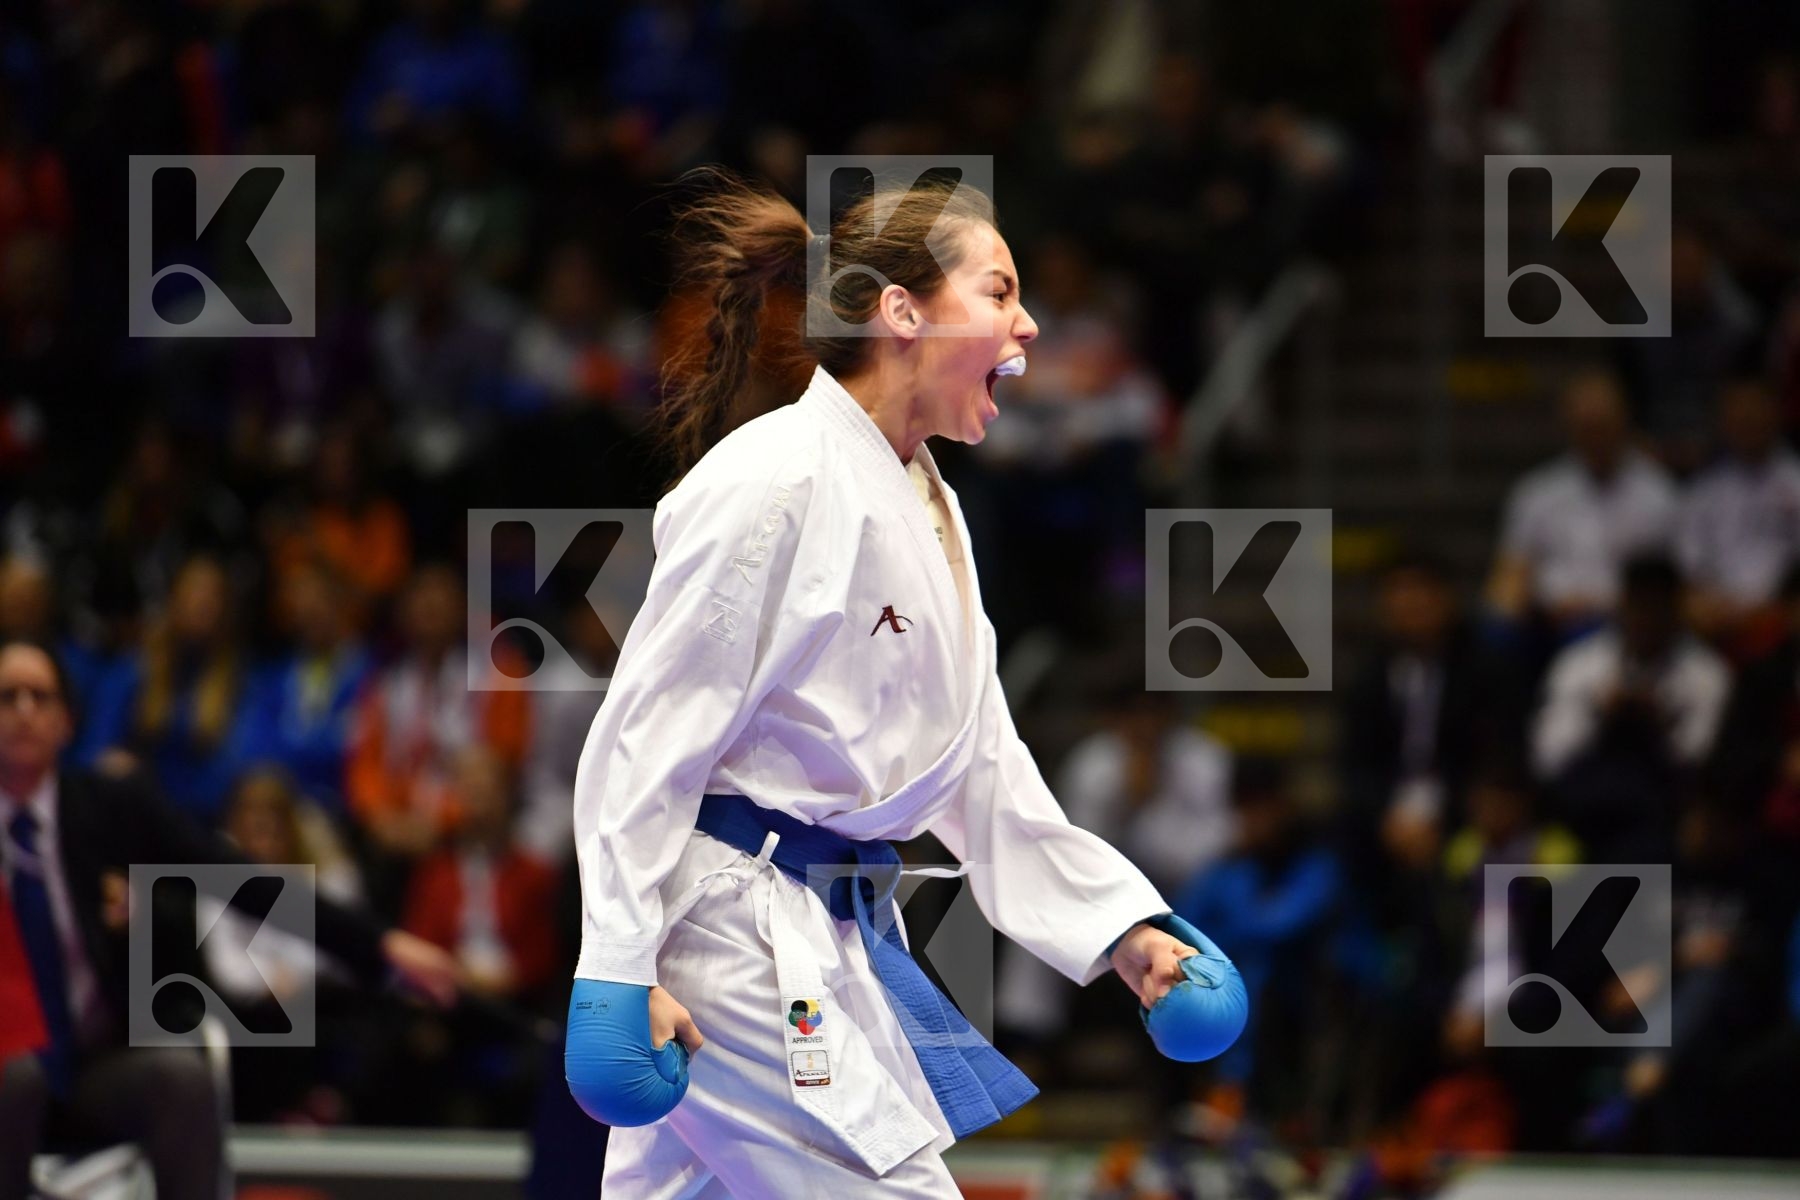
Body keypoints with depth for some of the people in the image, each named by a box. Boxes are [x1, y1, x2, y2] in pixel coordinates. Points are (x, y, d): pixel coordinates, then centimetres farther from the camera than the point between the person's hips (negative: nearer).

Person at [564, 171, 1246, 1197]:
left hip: (833, 936, 9)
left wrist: (1125, 926, 10)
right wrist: (621, 973, -19)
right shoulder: (775, 484, -14)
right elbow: (648, 736, -16)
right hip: (735, 923, -9)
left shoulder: (933, 514, 15)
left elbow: (982, 771, 18)